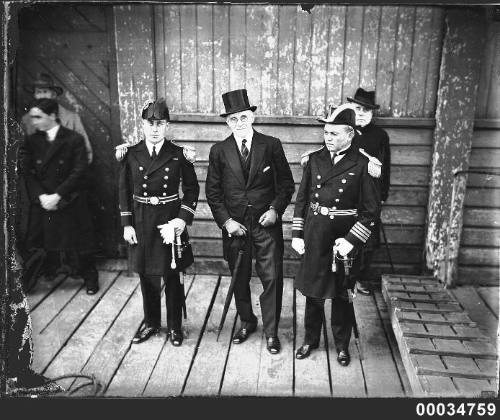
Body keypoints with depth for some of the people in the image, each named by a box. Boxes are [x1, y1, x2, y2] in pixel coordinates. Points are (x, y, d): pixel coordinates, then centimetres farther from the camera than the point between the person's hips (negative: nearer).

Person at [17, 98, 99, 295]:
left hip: (70, 202, -2)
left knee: (81, 242, 6)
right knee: (48, 244, 6)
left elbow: (79, 171, -10)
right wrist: (40, 196, -13)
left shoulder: (74, 139, -4)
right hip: (41, 203, 3)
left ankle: (90, 278, 25)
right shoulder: (31, 141, 6)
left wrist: (57, 195, -15)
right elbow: (26, 173, 1)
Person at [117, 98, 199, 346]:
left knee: (171, 276, 6)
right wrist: (126, 224, -1)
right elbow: (124, 191, 5)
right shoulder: (130, 154, 2)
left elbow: (191, 189, 1)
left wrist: (183, 218, -11)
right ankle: (151, 323, 31)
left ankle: (175, 326, 24)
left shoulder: (179, 155, -4)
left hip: (170, 220, -2)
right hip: (141, 221, 2)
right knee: (146, 275, 12)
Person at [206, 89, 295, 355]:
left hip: (267, 223, -1)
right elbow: (212, 191, 4)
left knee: (272, 278, 0)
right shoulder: (219, 151, 2)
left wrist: (276, 208, -11)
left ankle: (271, 331, 17)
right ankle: (246, 322, 35)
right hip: (234, 224, 2)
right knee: (239, 279, 13)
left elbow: (286, 183, 3)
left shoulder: (271, 145, -1)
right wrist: (225, 220, -7)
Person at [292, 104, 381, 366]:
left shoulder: (362, 165, -9)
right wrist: (297, 234, 2)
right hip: (313, 235, 3)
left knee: (341, 295, 11)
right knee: (312, 290, 14)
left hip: (344, 236, -3)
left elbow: (371, 209, -9)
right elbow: (302, 198, 6)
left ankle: (342, 346, 31)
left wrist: (351, 240, -15)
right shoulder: (315, 159, 2)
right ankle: (311, 339, 34)